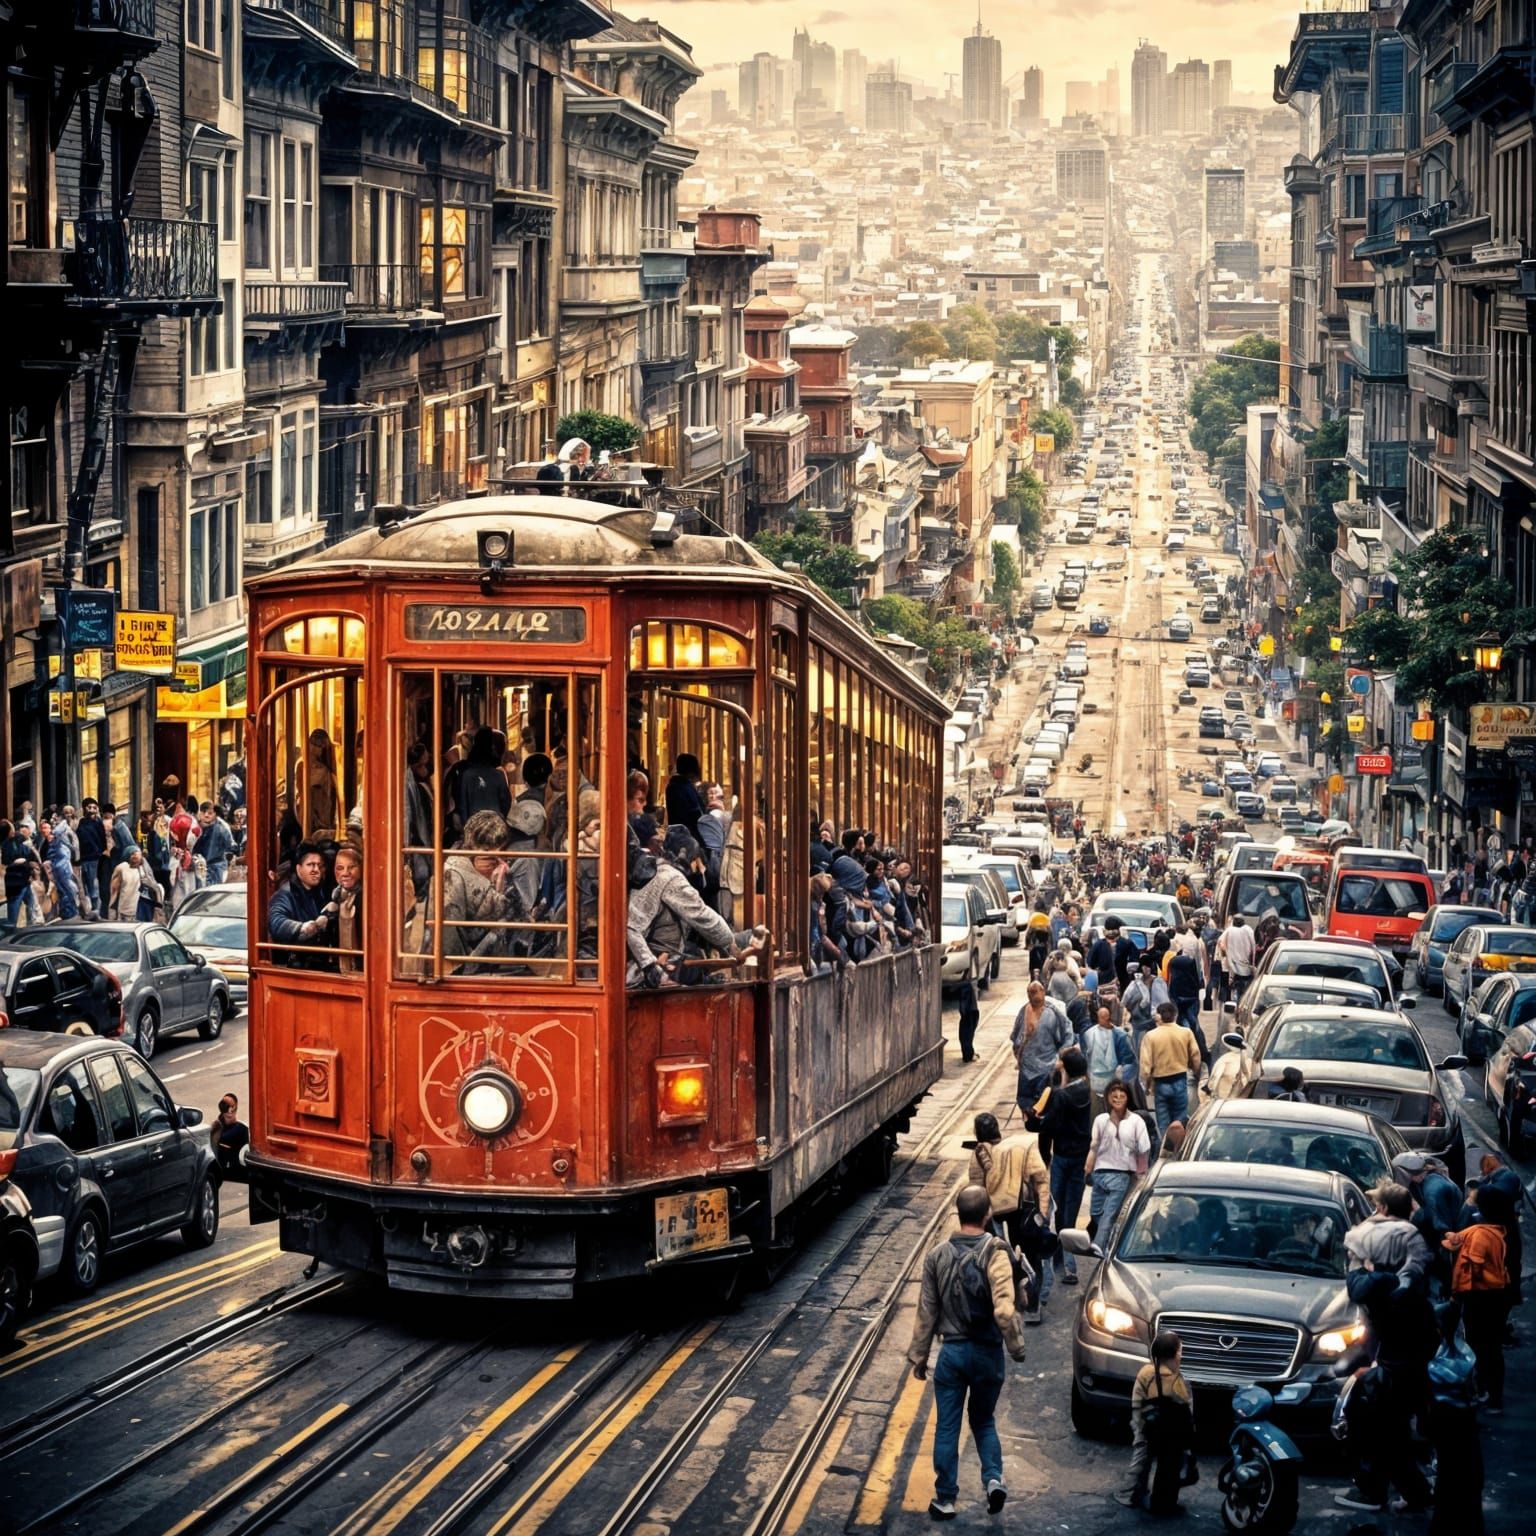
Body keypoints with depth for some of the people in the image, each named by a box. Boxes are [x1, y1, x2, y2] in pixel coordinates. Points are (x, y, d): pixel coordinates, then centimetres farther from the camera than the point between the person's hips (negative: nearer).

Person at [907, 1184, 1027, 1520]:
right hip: (987, 1353, -1)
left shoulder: (937, 1256, -3)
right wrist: (1016, 1346, -6)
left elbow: (926, 1311, 3)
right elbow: (1004, 1311, -22)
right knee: (983, 1420, 19)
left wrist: (919, 1356, 12)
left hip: (952, 1352, 1)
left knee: (947, 1428, 9)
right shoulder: (995, 1255, -14)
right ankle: (993, 1477, 0)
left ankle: (945, 1499, 12)